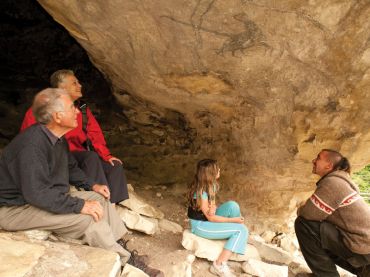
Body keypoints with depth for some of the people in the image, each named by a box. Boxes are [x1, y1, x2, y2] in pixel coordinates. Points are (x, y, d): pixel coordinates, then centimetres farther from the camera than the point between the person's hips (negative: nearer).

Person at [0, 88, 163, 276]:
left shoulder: (57, 138, 2)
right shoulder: (32, 144, -29)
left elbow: (70, 167, 17)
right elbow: (37, 193, -34)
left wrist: (91, 185, 3)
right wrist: (79, 205, -30)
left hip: (50, 196, 10)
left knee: (100, 198, 0)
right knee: (88, 217, -25)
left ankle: (120, 246, 2)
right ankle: (124, 261, -7)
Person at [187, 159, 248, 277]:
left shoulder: (211, 184, -2)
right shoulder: (201, 192, -28)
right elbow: (210, 218, -22)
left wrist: (213, 208, -11)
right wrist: (233, 220, -16)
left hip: (209, 218, 8)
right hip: (200, 225, -8)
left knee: (232, 205, -12)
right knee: (241, 230, -16)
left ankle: (240, 240, 8)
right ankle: (219, 265, -12)